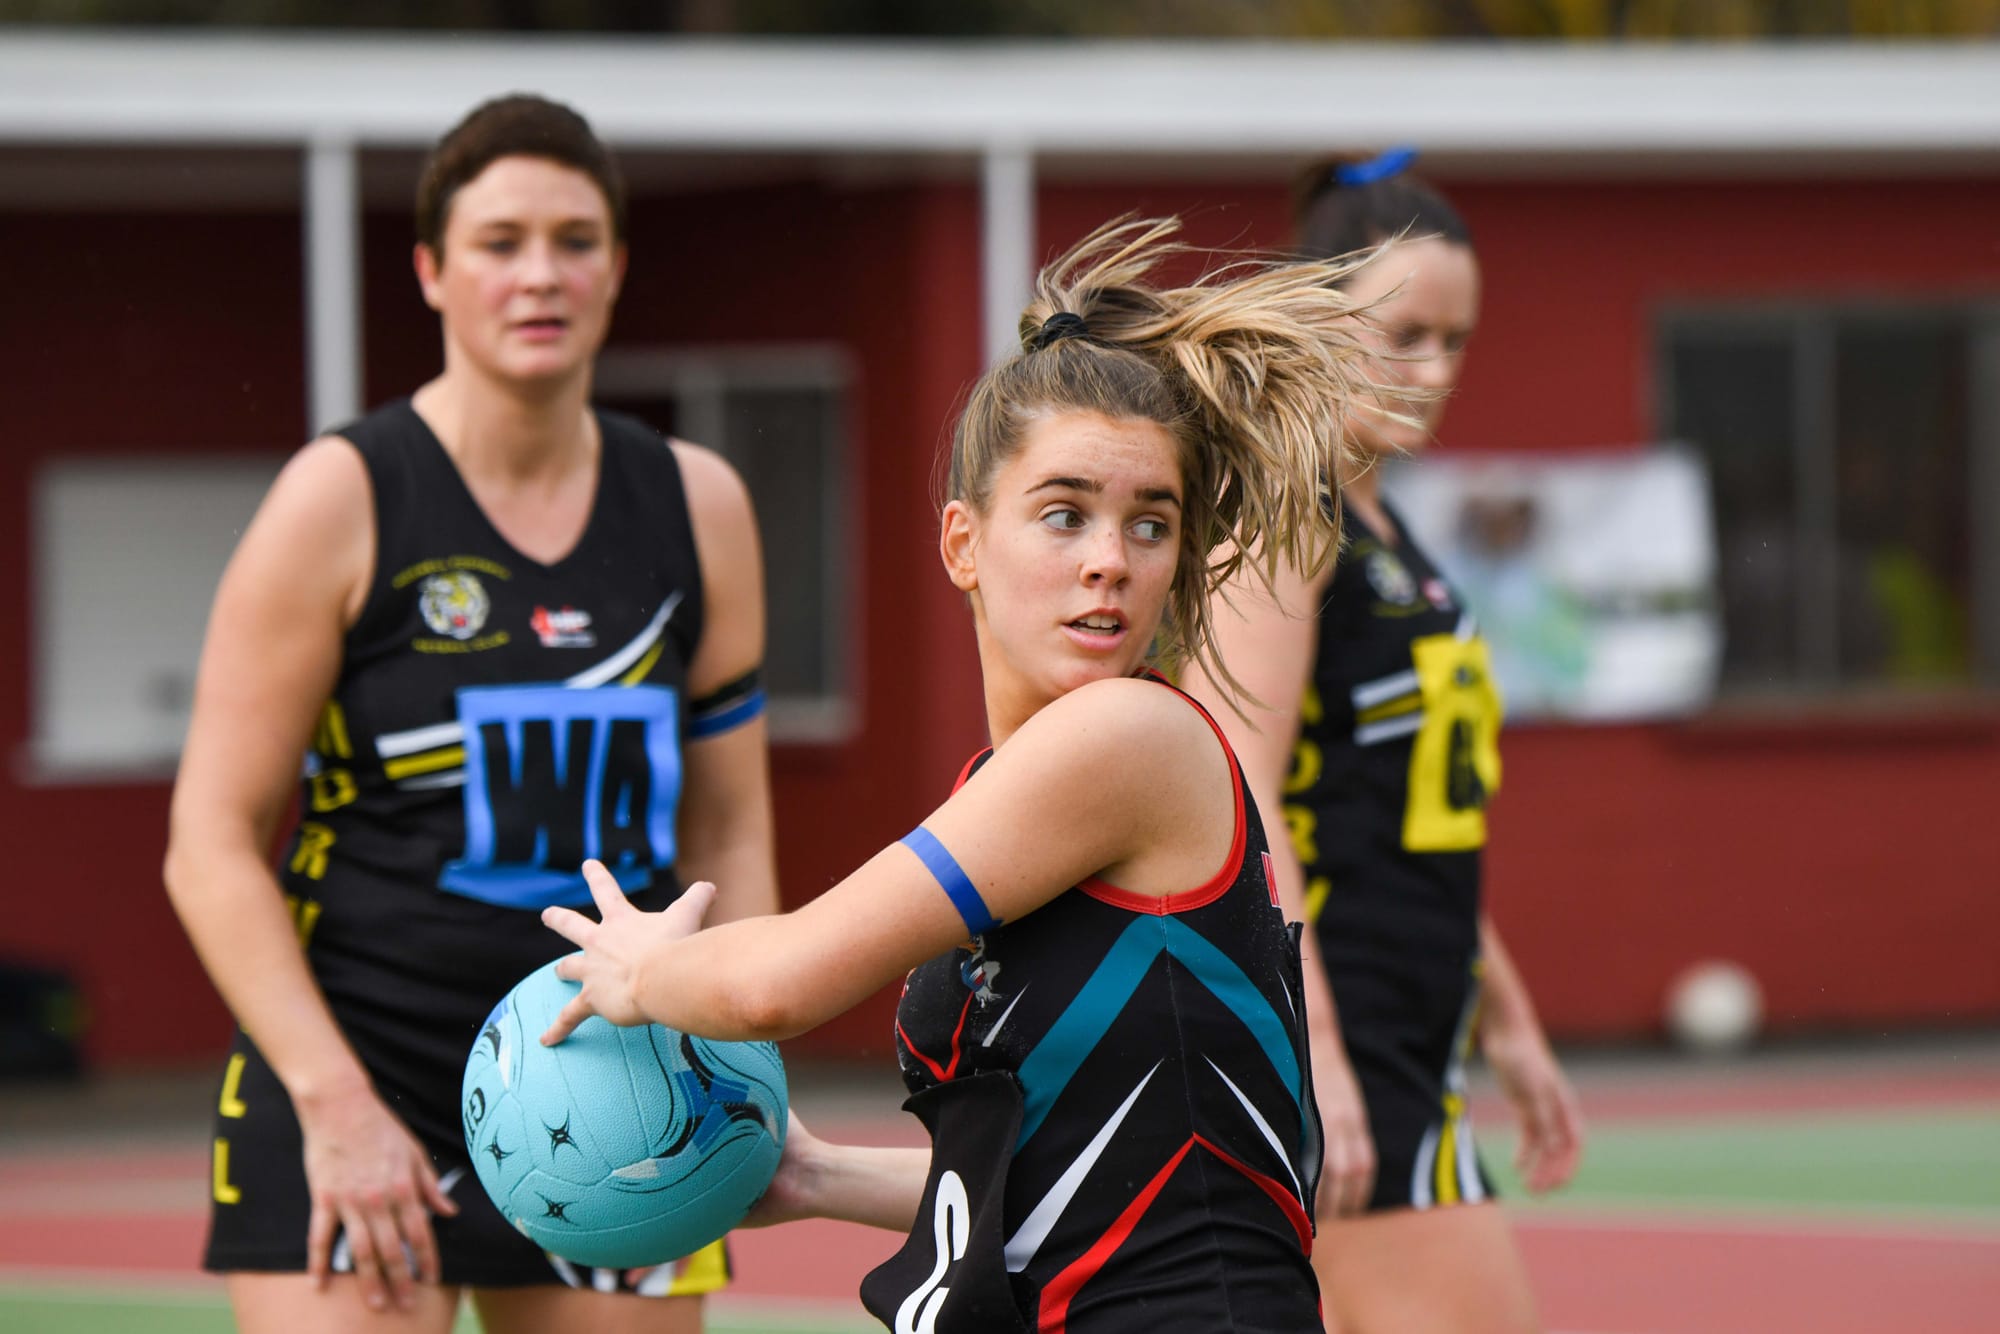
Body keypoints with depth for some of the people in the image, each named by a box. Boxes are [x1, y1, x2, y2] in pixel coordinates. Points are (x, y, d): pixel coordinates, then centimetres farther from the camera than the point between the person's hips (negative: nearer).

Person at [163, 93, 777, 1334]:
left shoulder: (696, 506, 8)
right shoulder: (341, 499, -5)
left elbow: (729, 831, 16)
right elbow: (210, 845, -7)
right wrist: (335, 1103, -16)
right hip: (358, 1077, -4)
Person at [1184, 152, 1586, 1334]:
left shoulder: (1379, 528, 19)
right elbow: (1237, 799, -19)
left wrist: (1508, 1023, 26)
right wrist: (1311, 1055, -25)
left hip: (1400, 1047, 10)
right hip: (1308, 1023, -10)